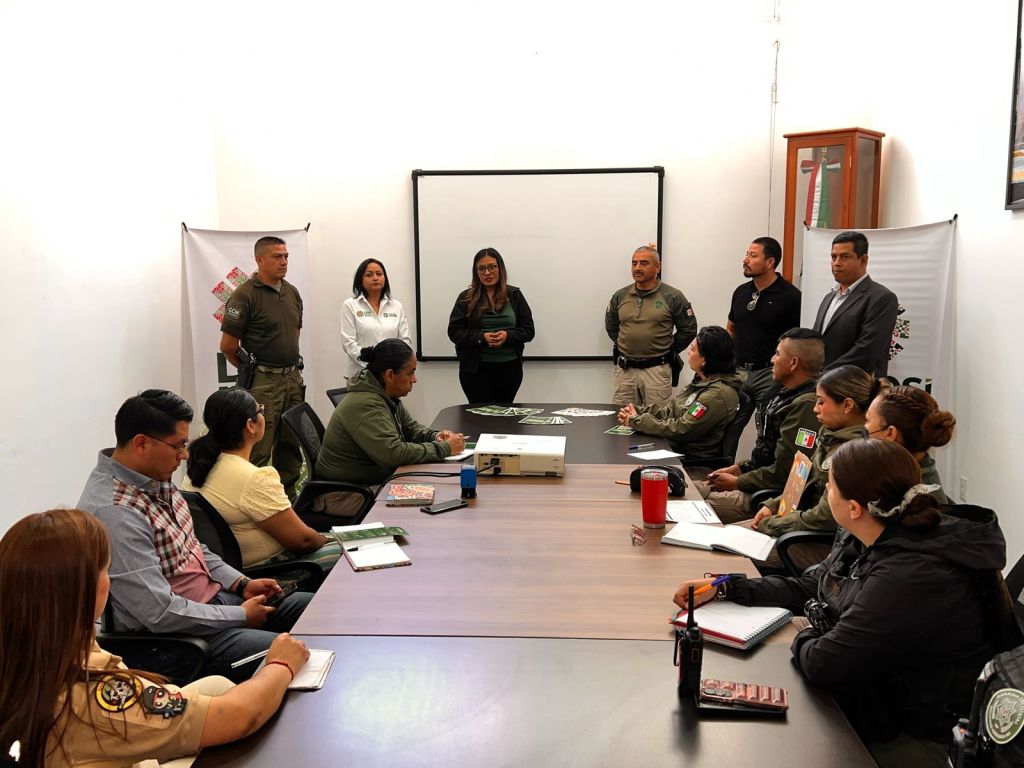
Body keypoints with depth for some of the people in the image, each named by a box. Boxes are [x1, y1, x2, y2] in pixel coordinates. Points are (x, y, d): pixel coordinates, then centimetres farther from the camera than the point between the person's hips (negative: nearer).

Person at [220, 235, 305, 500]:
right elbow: (228, 345, -9)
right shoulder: (245, 295, -11)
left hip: (293, 378, 7)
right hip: (262, 384, -7)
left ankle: (288, 496, 25)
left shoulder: (292, 292, 11)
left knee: (292, 446, 14)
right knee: (259, 450, -5)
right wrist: (252, 370, 2)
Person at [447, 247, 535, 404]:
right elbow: (454, 332, -4)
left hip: (509, 367, 1)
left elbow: (528, 330, 3)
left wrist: (508, 336, -17)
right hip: (475, 368, -1)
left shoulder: (514, 295, 5)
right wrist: (481, 337, -18)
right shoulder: (466, 298, 1)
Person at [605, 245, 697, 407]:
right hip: (624, 369, 3)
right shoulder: (620, 296, 6)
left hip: (657, 370, -3)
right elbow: (611, 326, 21)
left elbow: (688, 329, 3)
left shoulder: (673, 297, -4)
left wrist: (668, 350, 6)